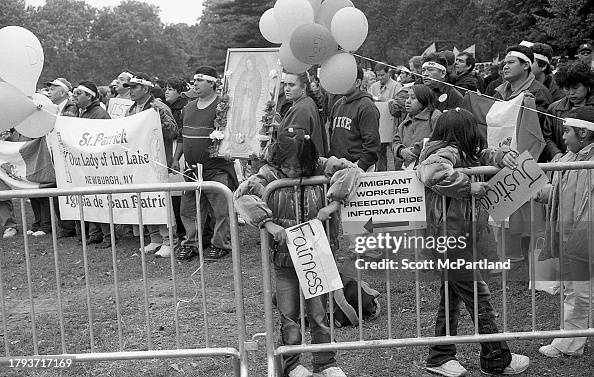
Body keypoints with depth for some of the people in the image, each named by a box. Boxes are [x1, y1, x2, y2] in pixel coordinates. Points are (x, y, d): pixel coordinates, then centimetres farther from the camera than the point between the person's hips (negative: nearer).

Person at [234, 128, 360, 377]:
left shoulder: (319, 169, -5)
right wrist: (269, 223, -31)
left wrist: (334, 202, -23)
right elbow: (242, 195, -22)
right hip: (284, 258, -1)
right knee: (288, 315, 10)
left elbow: (351, 170, -12)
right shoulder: (270, 174, -10)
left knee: (319, 314, 11)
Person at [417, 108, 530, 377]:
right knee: (478, 296, 0)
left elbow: (483, 156, 23)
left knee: (451, 296, 16)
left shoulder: (459, 153, 14)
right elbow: (432, 173, -36)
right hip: (449, 235, -10)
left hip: (452, 236, 10)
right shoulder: (447, 152, -16)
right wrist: (468, 186, -27)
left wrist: (503, 155, 0)